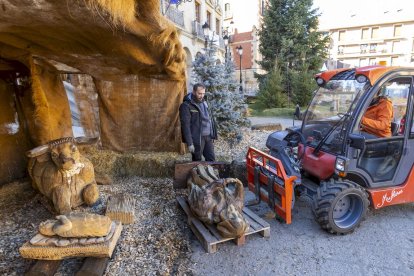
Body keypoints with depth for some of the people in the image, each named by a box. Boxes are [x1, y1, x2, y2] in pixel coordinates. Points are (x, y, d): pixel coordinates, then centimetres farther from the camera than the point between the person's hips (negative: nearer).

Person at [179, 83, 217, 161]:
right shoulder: (186, 105, -10)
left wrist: (213, 135, 13)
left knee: (211, 159, 10)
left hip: (208, 137, 7)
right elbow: (185, 125, -15)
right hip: (197, 139, -6)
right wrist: (189, 143, -19)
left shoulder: (204, 103, 13)